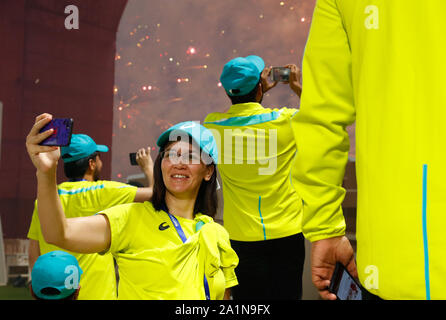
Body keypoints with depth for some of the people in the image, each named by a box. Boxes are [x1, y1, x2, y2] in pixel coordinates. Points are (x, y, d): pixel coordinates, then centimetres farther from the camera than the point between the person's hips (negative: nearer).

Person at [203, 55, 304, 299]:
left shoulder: (212, 126, -5)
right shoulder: (284, 121, -10)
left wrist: (259, 92, 25)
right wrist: (297, 87, 23)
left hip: (241, 236, 1)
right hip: (286, 233, -1)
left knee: (247, 295, 10)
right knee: (287, 294, 10)